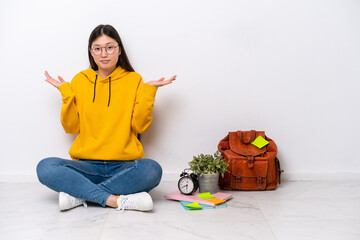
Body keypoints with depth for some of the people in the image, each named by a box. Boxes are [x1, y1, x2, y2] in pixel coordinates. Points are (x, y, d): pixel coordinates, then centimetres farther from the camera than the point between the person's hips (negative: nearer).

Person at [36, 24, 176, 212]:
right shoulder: (80, 80, 11)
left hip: (124, 166, -1)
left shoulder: (134, 79, 8)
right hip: (86, 165, 1)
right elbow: (71, 127, 6)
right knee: (45, 168, -26)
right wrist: (65, 92, -1)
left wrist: (149, 91, -6)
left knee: (152, 170, -33)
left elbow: (139, 126, 0)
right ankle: (114, 199, -27)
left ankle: (79, 195, -23)